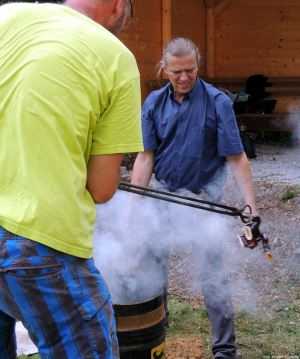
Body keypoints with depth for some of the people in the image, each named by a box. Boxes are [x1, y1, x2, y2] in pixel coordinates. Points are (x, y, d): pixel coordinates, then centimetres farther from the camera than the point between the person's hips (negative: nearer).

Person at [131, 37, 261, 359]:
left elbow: (237, 158, -12)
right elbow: (145, 157, -1)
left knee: (210, 271, -7)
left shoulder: (217, 102, -13)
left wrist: (251, 206, -17)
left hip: (203, 194, -4)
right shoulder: (155, 102, -3)